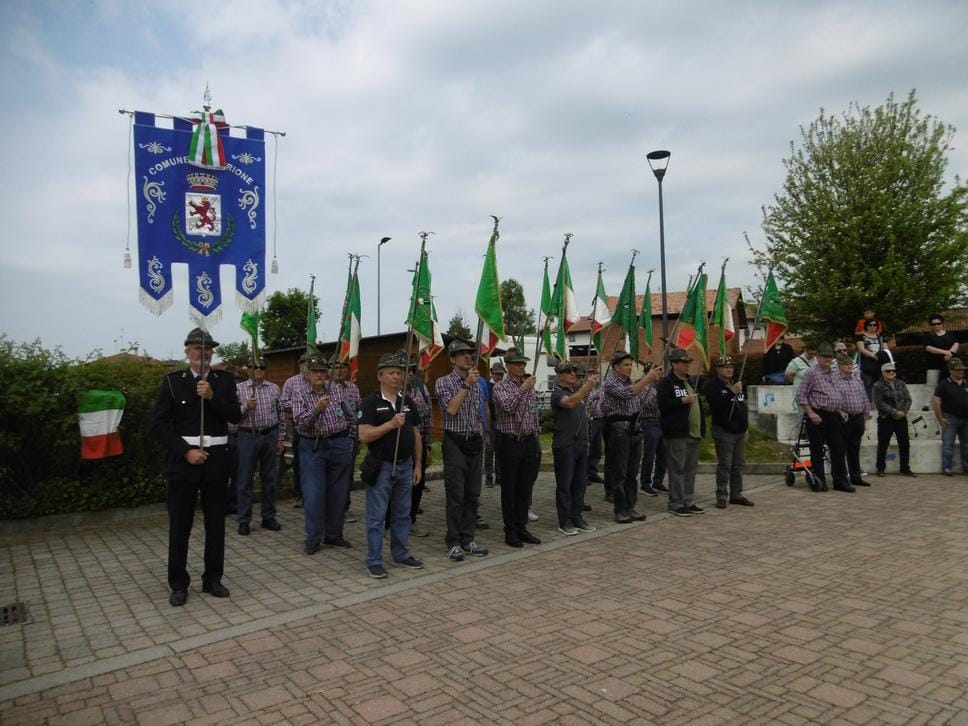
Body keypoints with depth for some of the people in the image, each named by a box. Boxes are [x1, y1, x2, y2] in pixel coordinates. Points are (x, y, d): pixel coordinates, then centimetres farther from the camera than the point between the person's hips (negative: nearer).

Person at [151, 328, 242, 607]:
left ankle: (212, 579, 21)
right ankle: (178, 584, 17)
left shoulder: (224, 380, 6)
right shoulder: (172, 381, 2)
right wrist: (186, 451, -12)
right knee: (179, 526, 4)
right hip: (182, 460, -1)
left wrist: (212, 396, -16)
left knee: (216, 523, 8)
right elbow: (159, 423, -3)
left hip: (216, 461, 2)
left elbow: (236, 416, -3)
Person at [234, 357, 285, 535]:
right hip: (247, 436, -2)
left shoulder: (274, 388, 8)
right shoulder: (239, 388, 1)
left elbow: (280, 415, 9)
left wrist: (281, 439, 6)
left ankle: (268, 518, 20)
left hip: (270, 436, 2)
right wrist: (246, 407, -21)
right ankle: (244, 520, 13)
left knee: (270, 479, 8)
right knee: (245, 480, 3)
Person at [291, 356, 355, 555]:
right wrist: (316, 409, -27)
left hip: (340, 446, 2)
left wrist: (350, 440, 6)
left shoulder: (338, 392, 9)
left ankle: (334, 535, 21)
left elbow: (350, 416, 12)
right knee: (313, 494, -3)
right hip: (313, 448, -2)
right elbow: (300, 422, -12)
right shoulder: (300, 397, 2)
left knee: (338, 493, 8)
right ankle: (313, 539, 9)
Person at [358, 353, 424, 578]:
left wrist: (418, 465, 9)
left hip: (405, 465, 5)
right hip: (381, 466, -5)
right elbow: (364, 436, -16)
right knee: (376, 516, 2)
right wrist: (391, 424, -25)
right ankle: (374, 561, 12)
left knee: (402, 514, 14)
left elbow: (416, 435, 12)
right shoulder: (371, 402, -8)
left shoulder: (408, 402, 9)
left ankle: (401, 554, 27)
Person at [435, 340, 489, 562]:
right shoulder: (444, 382, -4)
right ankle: (454, 543, 7)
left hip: (475, 443, 6)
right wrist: (466, 384, -20)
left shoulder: (476, 383, 13)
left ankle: (468, 539, 18)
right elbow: (451, 409, -19)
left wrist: (481, 439, 15)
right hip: (455, 443, -6)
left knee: (473, 495, 8)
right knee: (456, 495, -2)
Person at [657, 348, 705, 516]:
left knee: (690, 469, 12)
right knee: (677, 470, -5)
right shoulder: (666, 383, -7)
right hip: (677, 433, -9)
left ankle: (689, 502, 20)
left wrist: (702, 428, 23)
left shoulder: (690, 382, 21)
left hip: (693, 433, 9)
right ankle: (676, 504, 1)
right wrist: (683, 401, -22)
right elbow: (662, 404, -19)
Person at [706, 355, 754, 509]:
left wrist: (745, 426, 22)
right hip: (724, 431, -8)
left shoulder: (736, 384, 19)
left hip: (740, 431, 8)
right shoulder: (713, 385, -7)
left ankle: (736, 494, 19)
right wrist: (732, 392, -28)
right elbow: (715, 404, -23)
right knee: (724, 465, -6)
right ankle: (722, 496, 1)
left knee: (739, 464, 11)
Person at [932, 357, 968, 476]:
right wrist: (940, 418, -13)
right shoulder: (944, 385, -5)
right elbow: (935, 400, -9)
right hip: (950, 418, -5)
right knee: (948, 444, -5)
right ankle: (947, 468, -1)